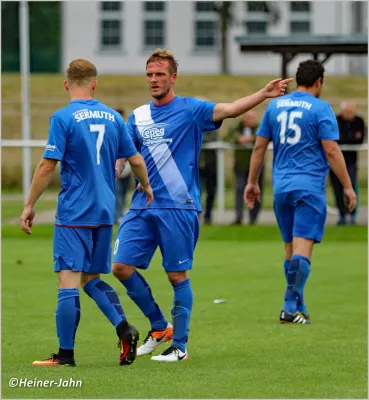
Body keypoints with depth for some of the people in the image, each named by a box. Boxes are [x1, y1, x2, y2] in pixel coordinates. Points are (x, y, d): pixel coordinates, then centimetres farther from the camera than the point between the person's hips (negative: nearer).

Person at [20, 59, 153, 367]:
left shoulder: (63, 118, -9)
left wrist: (30, 205, -3)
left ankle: (66, 354, -3)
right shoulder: (113, 117, 6)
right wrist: (146, 187, 31)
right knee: (92, 279, 17)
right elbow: (136, 160, 12)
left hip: (73, 214, -6)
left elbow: (48, 166, -11)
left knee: (68, 281, -4)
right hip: (105, 212, 6)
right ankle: (124, 330, -2)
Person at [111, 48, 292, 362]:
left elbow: (229, 109, -15)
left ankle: (179, 345, 8)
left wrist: (263, 95, -29)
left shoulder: (190, 109, -2)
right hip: (141, 206, 5)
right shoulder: (138, 116, 13)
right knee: (122, 267, -1)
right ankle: (160, 327, 16)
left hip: (178, 207, -5)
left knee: (178, 276, -2)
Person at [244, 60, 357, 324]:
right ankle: (291, 307, -18)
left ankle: (297, 307, 18)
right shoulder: (320, 108, -6)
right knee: (303, 246, -9)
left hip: (282, 187, 5)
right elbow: (331, 151, -10)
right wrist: (348, 187, -5)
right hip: (309, 187, -5)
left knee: (291, 247, 13)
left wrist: (252, 182, 21)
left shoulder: (275, 106, 10)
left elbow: (259, 147, 13)